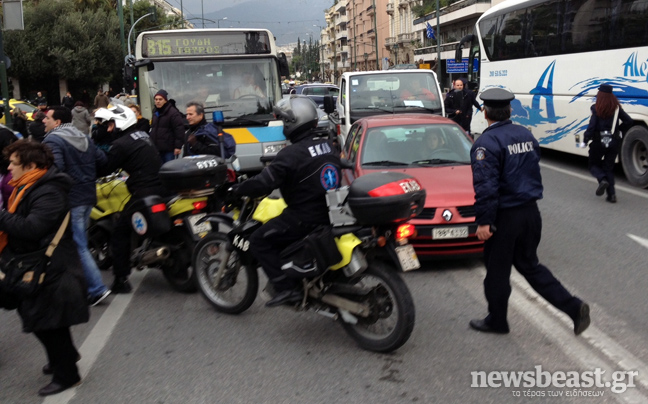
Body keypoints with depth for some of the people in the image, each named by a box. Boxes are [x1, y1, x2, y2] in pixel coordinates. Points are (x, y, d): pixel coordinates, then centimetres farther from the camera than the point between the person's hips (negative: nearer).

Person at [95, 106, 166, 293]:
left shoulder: (121, 144, -9)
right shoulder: (142, 135, 15)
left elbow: (105, 169, -5)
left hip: (144, 192, -8)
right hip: (162, 187, 8)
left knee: (120, 233, 1)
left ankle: (121, 281, 0)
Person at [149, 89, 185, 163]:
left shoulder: (173, 112, -9)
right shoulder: (155, 113, 18)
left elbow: (179, 129, -15)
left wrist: (178, 146, -20)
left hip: (168, 149, -8)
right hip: (156, 149, 8)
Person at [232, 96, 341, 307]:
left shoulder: (291, 153, -18)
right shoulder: (328, 145, 6)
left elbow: (264, 183, -20)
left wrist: (238, 189, -3)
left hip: (305, 216, -9)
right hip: (330, 211, 9)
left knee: (259, 241, 1)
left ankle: (285, 287, -7)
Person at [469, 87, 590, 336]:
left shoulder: (486, 143, -17)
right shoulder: (526, 135, 7)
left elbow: (485, 186, -23)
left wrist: (483, 221, -19)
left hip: (505, 217, -7)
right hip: (530, 211, 8)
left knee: (497, 271, 10)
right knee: (529, 265, 19)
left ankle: (496, 321, 26)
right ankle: (574, 307, 11)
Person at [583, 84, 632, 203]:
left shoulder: (597, 109, -11)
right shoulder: (616, 108, 1)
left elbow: (591, 126, -15)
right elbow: (628, 121, 1)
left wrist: (586, 139, -6)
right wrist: (619, 129, 15)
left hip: (599, 141, -4)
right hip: (614, 142, 4)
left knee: (593, 164, 16)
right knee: (609, 167, 13)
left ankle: (602, 179, -14)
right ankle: (611, 194, 4)